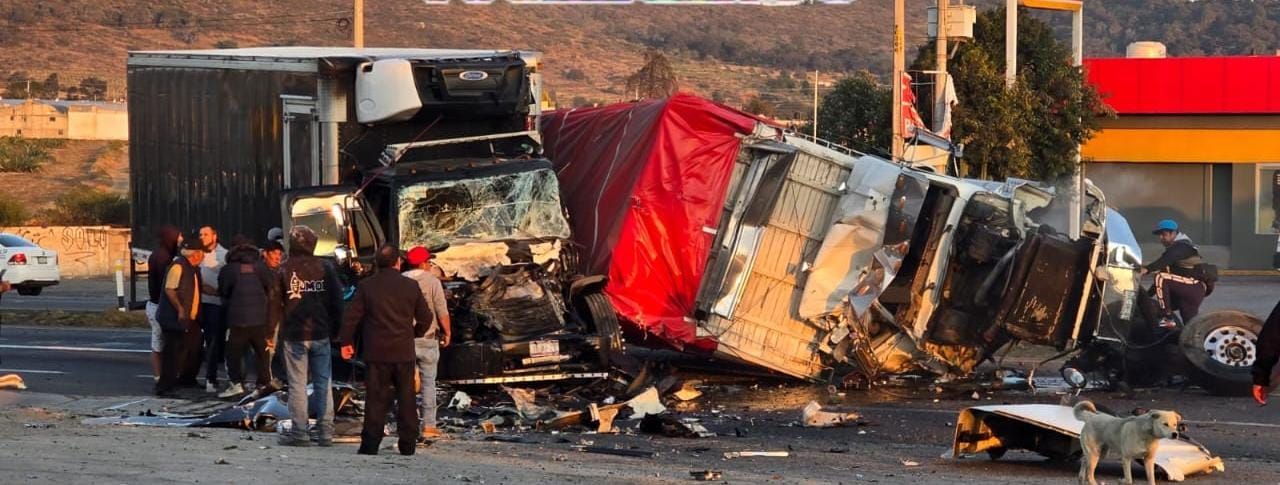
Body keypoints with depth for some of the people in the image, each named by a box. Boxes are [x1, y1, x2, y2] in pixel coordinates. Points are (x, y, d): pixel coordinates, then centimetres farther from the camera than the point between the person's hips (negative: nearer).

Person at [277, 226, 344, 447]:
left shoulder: (284, 269, -6)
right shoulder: (325, 268, 1)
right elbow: (337, 301, 5)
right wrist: (335, 328, 13)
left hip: (294, 335, -2)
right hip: (321, 334, 2)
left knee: (297, 384, 1)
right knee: (324, 383, 7)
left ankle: (299, 432, -1)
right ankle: (325, 432, 7)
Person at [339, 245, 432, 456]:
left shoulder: (366, 286, -3)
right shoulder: (410, 286, 1)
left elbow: (351, 317, -3)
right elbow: (425, 317, 7)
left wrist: (345, 341, 8)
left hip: (376, 352, -1)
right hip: (404, 352, 1)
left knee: (376, 398, 1)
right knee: (406, 398, 8)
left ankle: (370, 444, -2)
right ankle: (408, 444, 8)